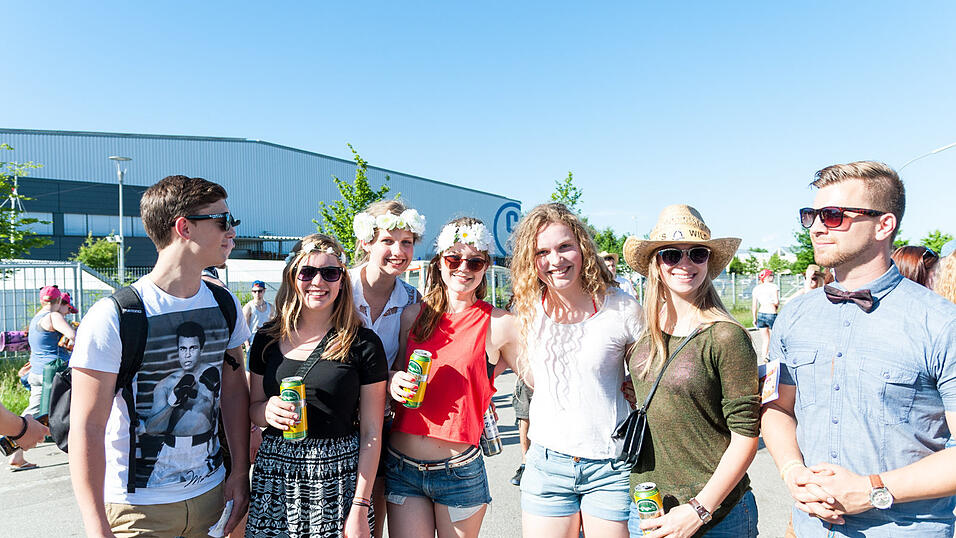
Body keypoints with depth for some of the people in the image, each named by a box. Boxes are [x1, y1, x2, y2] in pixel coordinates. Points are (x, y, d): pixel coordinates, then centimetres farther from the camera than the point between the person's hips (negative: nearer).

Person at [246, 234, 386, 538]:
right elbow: (253, 408, 13)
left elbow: (371, 432, -6)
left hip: (338, 481, -3)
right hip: (275, 478, 3)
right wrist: (267, 410, -10)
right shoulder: (268, 339, 3)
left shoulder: (364, 344, -7)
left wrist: (360, 506, -9)